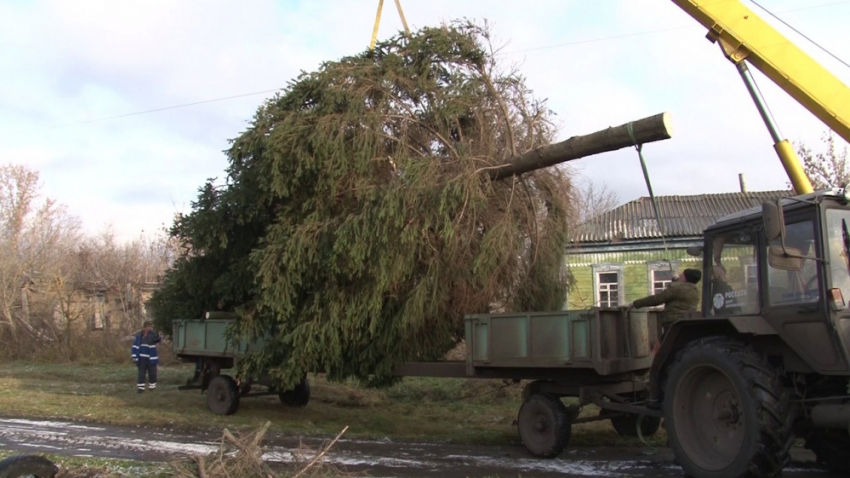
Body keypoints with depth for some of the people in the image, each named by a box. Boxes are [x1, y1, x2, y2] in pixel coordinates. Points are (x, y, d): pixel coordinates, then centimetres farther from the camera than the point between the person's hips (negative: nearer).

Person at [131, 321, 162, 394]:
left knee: (152, 373, 5)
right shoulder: (139, 336, -2)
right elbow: (135, 346, 1)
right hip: (141, 359, -1)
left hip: (151, 358, 1)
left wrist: (158, 337, -45)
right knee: (141, 373, 1)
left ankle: (152, 386, 19)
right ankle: (140, 387, 6)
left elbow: (159, 340, -21)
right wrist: (134, 357, -5)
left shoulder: (152, 335, -3)